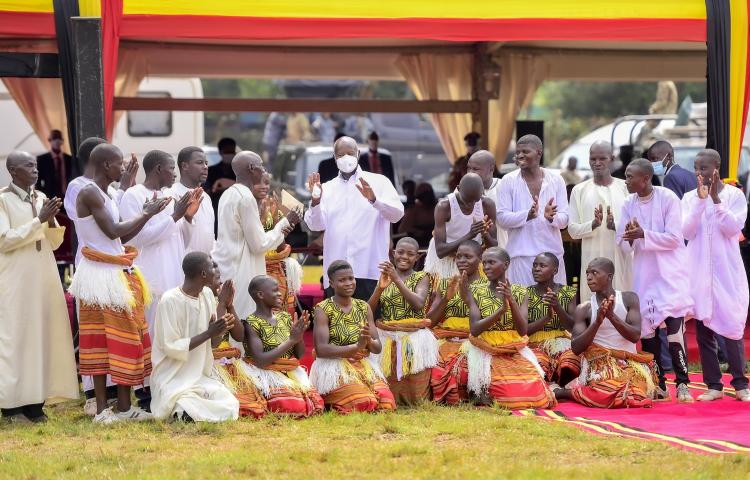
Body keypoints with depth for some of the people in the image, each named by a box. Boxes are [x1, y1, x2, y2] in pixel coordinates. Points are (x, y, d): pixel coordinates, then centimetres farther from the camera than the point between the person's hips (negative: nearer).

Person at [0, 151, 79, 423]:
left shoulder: (41, 198, 12)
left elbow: (55, 242, 15)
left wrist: (51, 221, -5)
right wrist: (39, 220, -16)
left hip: (44, 278, 6)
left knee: (43, 336, 3)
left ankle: (35, 401, 7)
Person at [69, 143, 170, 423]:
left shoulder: (105, 195, 15)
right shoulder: (89, 194, -14)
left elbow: (123, 236, 17)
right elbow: (113, 231, -20)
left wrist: (147, 214, 8)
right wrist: (146, 214, -10)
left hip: (118, 274, 9)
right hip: (101, 275, -9)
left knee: (124, 338, 9)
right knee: (101, 341, -6)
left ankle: (124, 405, 13)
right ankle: (102, 409, -3)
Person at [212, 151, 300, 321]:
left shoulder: (229, 194, 12)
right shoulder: (246, 198, -14)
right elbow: (259, 244, -12)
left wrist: (280, 230, 15)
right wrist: (285, 222, -1)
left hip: (224, 267, 9)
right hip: (239, 274, -9)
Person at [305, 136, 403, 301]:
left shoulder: (378, 182, 8)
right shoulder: (327, 188, 15)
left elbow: (397, 213, -6)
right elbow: (316, 225, 4)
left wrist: (374, 199, -24)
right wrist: (315, 200, -15)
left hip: (369, 270, -2)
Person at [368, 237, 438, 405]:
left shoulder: (421, 277, 4)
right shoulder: (385, 277, 12)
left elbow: (418, 304, -16)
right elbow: (370, 310, 2)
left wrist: (397, 279, -20)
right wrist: (380, 287, -15)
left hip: (414, 339, -2)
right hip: (387, 339, 2)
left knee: (416, 397, -6)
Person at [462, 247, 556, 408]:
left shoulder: (519, 292, 2)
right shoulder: (476, 292, -2)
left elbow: (522, 331, -9)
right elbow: (474, 330, -13)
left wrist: (511, 301, -23)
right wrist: (501, 310, -26)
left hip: (516, 353, 3)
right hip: (487, 353, -3)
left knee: (537, 396, -16)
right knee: (512, 397, -22)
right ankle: (481, 393, 10)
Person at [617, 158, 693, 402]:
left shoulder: (668, 198, -11)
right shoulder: (628, 204, 4)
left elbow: (674, 238, -15)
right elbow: (622, 243, 6)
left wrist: (643, 234, -21)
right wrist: (631, 238, -17)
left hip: (670, 274, -5)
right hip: (644, 275, 5)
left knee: (674, 326, -13)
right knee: (646, 328, 5)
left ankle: (682, 383, -8)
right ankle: (658, 384, 13)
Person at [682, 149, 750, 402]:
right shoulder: (690, 198, 6)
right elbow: (687, 231, -5)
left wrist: (716, 199, -18)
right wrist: (701, 200, -15)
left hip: (727, 272, -3)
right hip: (699, 273, 3)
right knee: (703, 328, 2)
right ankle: (713, 385, 7)